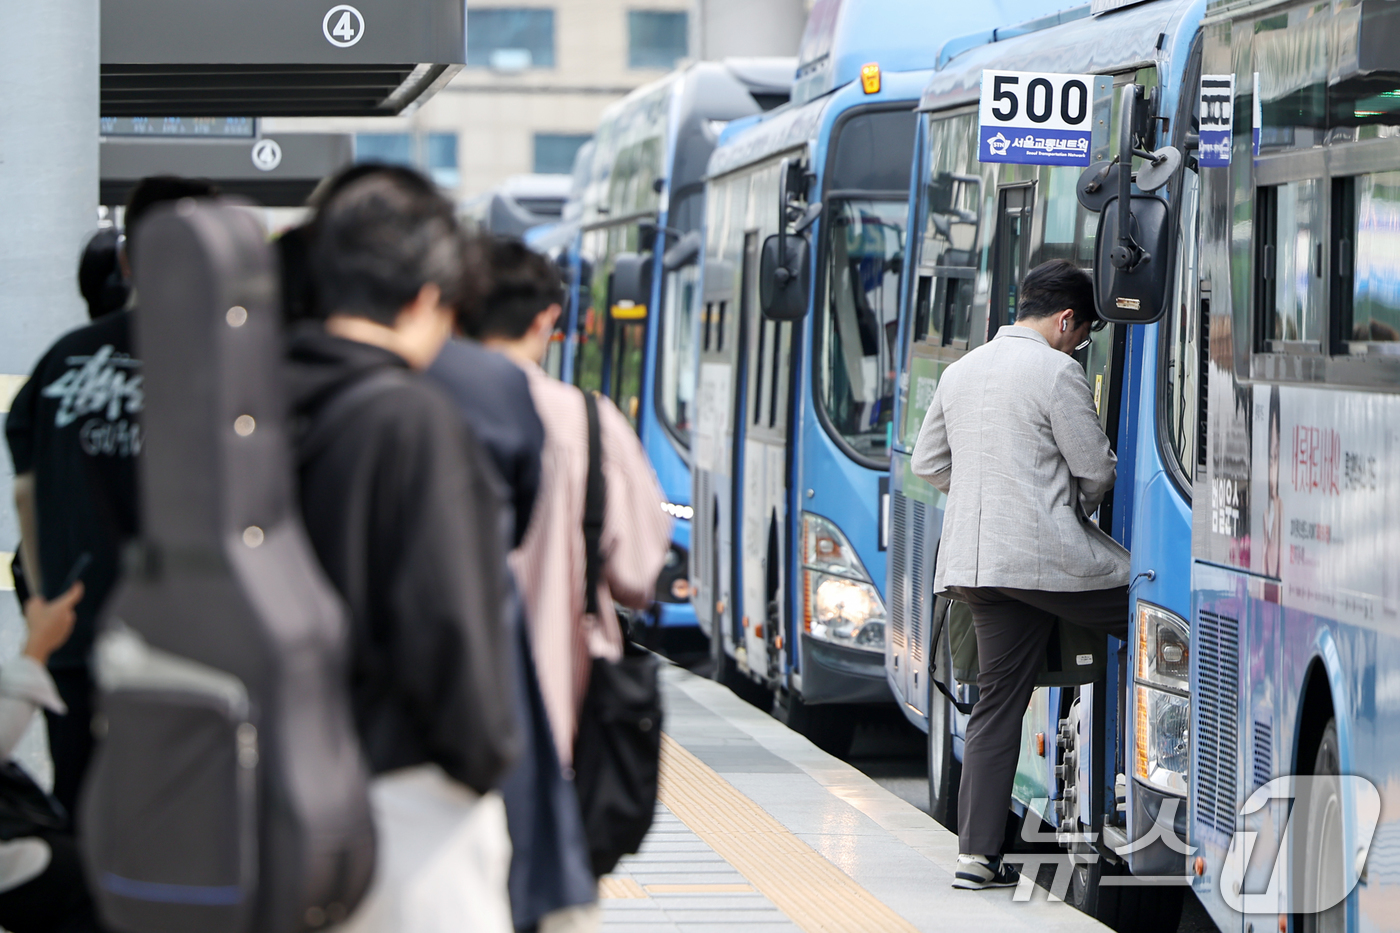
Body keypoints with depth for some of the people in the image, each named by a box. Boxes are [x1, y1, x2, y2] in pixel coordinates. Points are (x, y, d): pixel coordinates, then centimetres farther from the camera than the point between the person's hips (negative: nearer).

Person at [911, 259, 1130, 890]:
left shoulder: (960, 371, 15)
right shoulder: (1056, 372, -8)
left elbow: (928, 463, 24)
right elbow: (1097, 469, -4)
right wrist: (1076, 504, 17)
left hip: (976, 560, 7)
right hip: (1051, 556, -7)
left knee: (997, 701, 9)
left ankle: (977, 854, 4)